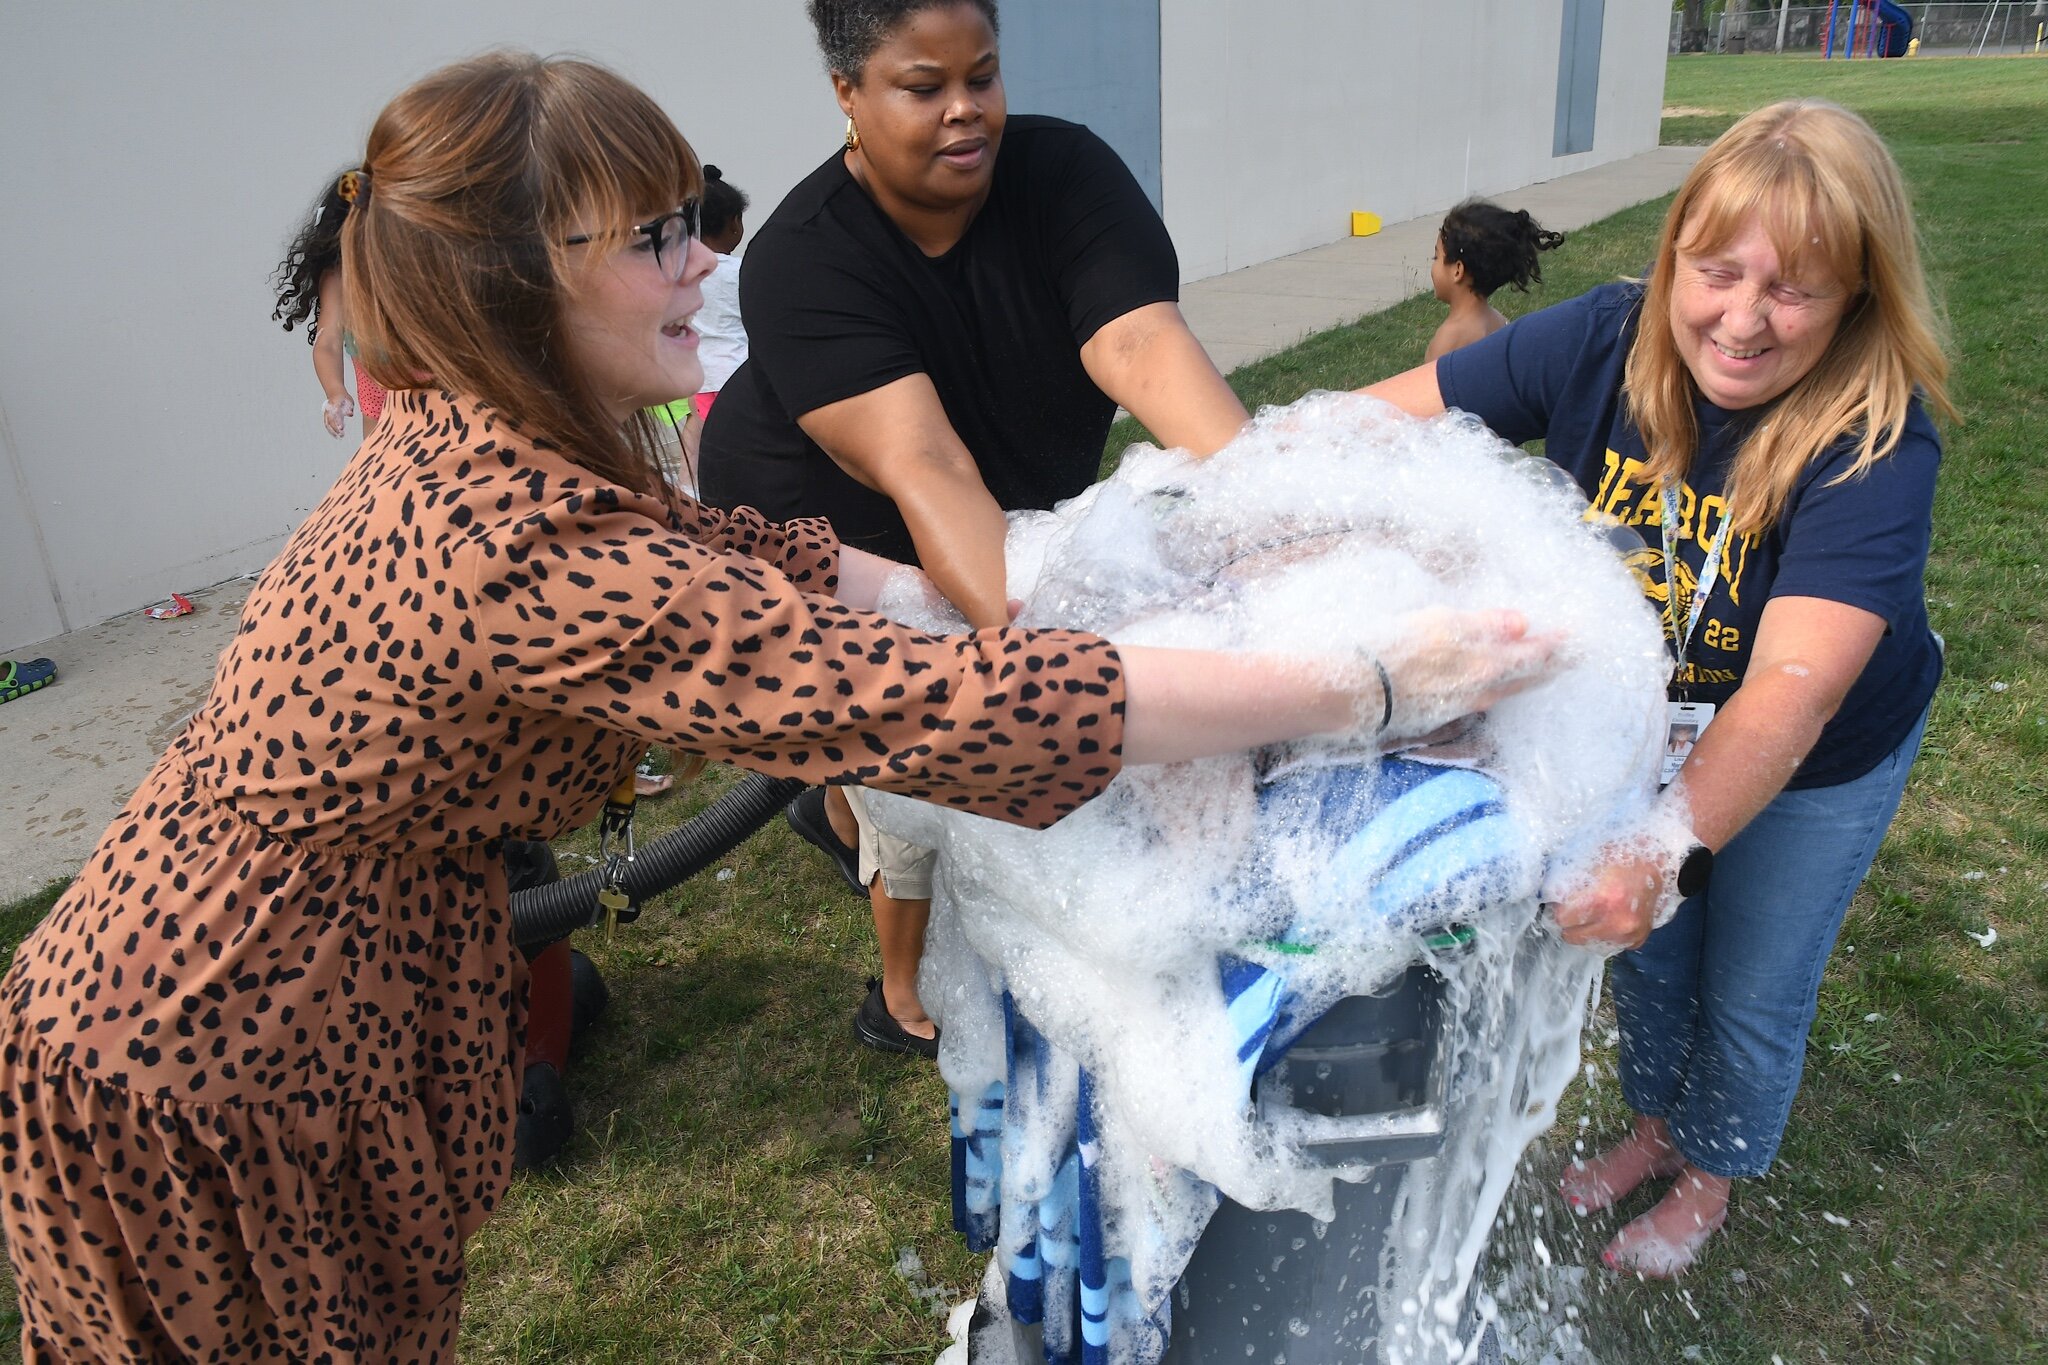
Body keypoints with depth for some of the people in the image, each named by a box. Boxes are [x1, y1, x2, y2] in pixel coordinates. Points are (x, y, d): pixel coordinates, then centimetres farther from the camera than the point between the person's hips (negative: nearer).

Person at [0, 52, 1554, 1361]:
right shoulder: (520, 547, -35)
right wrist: (1373, 688, -32)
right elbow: (942, 708, -39)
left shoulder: (468, 446, -6)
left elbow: (758, 556, 3)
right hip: (209, 1055, -7)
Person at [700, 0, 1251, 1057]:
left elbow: (1142, 345, -38)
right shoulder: (802, 260, -31)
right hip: (826, 537, -4)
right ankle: (908, 1002, 26)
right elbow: (922, 465, -45)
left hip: (1016, 513, 4)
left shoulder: (1067, 175, -22)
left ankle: (842, 818, 52)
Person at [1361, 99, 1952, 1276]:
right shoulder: (1605, 342, -25)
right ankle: (1656, 1121, 53)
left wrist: (1666, 849, -61)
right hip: (1650, 725, 3)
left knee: (1752, 994, 15)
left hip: (1820, 762, -2)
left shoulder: (1877, 449, -34)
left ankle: (1712, 1176, 47)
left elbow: (1793, 691, -46)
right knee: (1646, 949, 21)